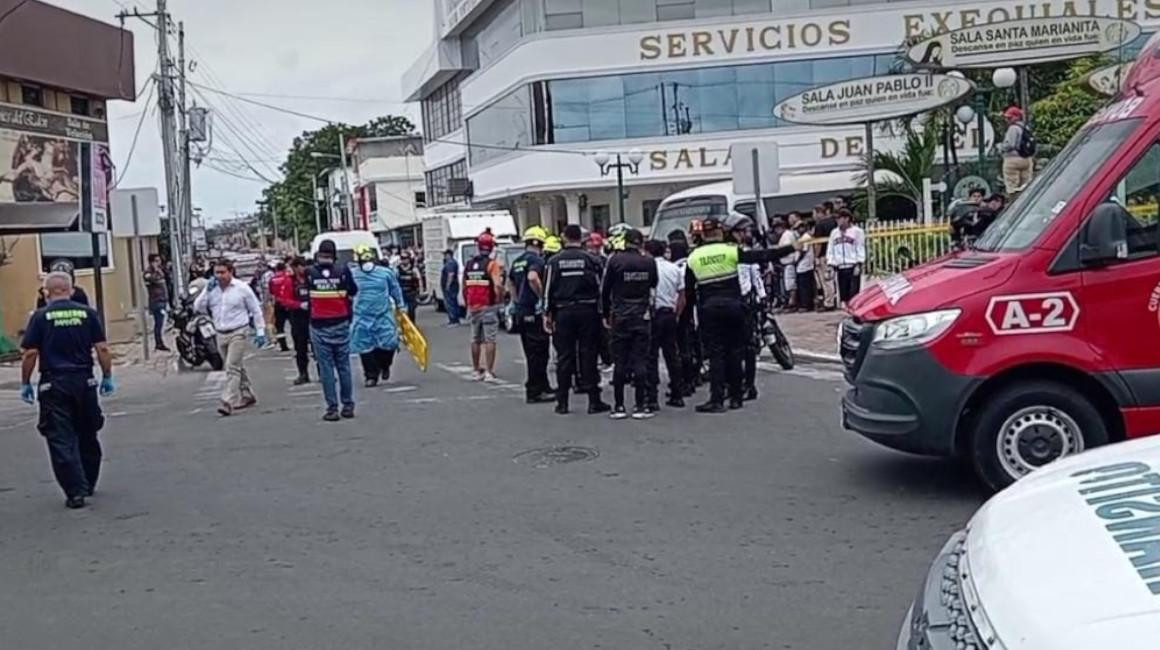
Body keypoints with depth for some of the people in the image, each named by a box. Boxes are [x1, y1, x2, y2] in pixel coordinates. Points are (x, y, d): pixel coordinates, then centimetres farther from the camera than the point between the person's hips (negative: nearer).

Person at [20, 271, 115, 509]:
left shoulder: (40, 317, -3)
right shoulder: (87, 313, 2)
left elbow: (30, 354, -6)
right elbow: (102, 349, -1)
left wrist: (25, 384, 4)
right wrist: (107, 377, 8)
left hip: (53, 383, -3)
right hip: (84, 381, 3)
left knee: (61, 440, 1)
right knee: (87, 436, 17)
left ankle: (76, 491, -6)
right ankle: (88, 484, 29)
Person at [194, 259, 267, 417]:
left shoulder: (242, 288, -7)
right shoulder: (212, 289, 4)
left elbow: (256, 310, -1)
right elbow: (198, 308, 1)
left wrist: (260, 331, -3)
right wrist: (207, 291, -10)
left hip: (239, 333, -6)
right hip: (221, 334, 6)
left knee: (232, 368, -13)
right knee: (237, 367, 17)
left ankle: (227, 403, -17)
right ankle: (247, 396, 32)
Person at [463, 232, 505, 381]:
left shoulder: (468, 265, 7)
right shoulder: (492, 264, -11)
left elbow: (464, 287, 12)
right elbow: (497, 285, -22)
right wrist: (500, 301, -8)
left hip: (473, 308, 5)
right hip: (488, 307, -5)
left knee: (475, 340, 15)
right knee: (490, 340, -1)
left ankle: (477, 371, 20)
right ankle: (489, 372, -4)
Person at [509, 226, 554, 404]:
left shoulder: (517, 262, 16)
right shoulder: (537, 260, -12)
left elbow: (512, 284, 26)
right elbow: (533, 277, -31)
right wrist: (542, 296, -20)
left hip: (520, 313, 9)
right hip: (534, 313, -9)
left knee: (533, 354, 15)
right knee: (538, 354, -2)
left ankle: (543, 387, 24)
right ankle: (534, 392, 0)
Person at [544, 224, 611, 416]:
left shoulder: (554, 261, 1)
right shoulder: (590, 259, -2)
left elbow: (548, 290, 2)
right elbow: (599, 288, -1)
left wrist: (547, 314, 7)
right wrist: (602, 312, 6)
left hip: (563, 313, 1)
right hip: (587, 311, -1)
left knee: (564, 356, 6)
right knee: (588, 355, 2)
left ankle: (562, 402, 8)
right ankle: (594, 401, 3)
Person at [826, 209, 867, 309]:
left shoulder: (857, 231, 2)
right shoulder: (834, 233, 16)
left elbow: (860, 249, -2)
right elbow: (831, 250, 16)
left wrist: (858, 265, -9)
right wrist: (830, 265, 7)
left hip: (853, 266, -4)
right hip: (840, 267, 4)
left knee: (854, 292, -8)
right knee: (843, 292, 3)